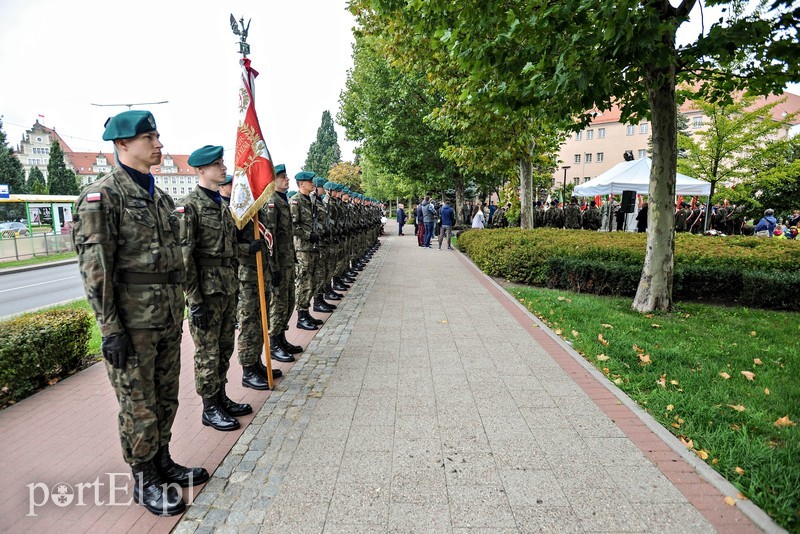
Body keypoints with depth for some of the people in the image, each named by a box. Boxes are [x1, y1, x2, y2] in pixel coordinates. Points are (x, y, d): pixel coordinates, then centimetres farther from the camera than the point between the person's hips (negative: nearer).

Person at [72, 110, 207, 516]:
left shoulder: (160, 197, 13)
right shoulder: (102, 195, -11)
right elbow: (95, 267, -15)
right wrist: (110, 329, -17)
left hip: (168, 318, 7)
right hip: (132, 322, -7)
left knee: (166, 397, 17)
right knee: (138, 405, 6)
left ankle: (163, 462, 35)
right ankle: (143, 482, 23)